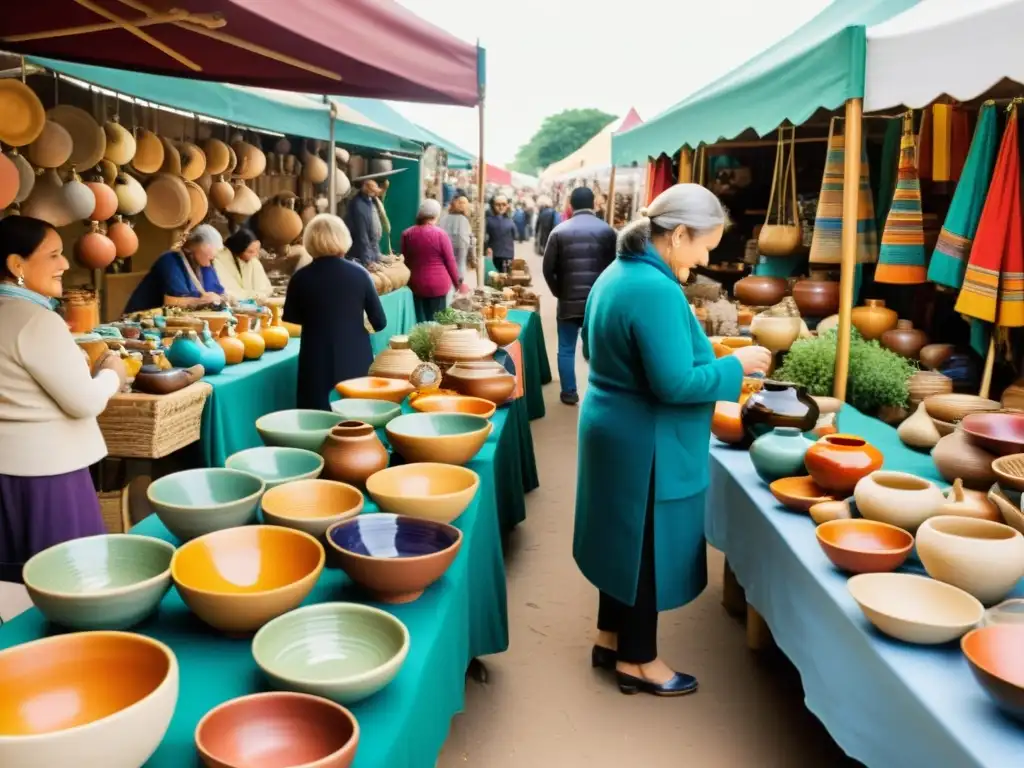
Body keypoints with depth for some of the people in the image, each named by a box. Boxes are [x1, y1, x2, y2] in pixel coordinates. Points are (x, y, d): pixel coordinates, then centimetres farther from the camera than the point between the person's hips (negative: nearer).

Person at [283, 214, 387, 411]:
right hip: (356, 362, 1)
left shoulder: (301, 277, -7)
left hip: (317, 364, -1)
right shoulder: (359, 273, -4)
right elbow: (380, 322, 0)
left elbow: (291, 318, 9)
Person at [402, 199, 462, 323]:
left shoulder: (407, 234, 1)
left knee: (420, 321, 10)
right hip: (437, 284, -3)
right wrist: (457, 281, 6)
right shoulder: (440, 234, -10)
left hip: (415, 284, 3)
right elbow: (450, 260, -6)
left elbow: (404, 260, 9)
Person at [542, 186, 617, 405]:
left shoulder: (559, 231, -2)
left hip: (569, 301, -1)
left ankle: (569, 393, 13)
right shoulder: (607, 231, -1)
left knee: (567, 350, 10)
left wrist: (559, 292, 11)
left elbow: (548, 268, -3)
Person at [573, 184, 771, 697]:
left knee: (626, 539, 21)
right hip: (646, 443, -10)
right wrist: (736, 365, -14)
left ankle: (611, 638, 35)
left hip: (616, 430, 10)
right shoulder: (656, 290, -25)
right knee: (648, 548, 5)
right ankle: (636, 661, 21)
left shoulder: (618, 273, 7)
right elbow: (677, 384, -28)